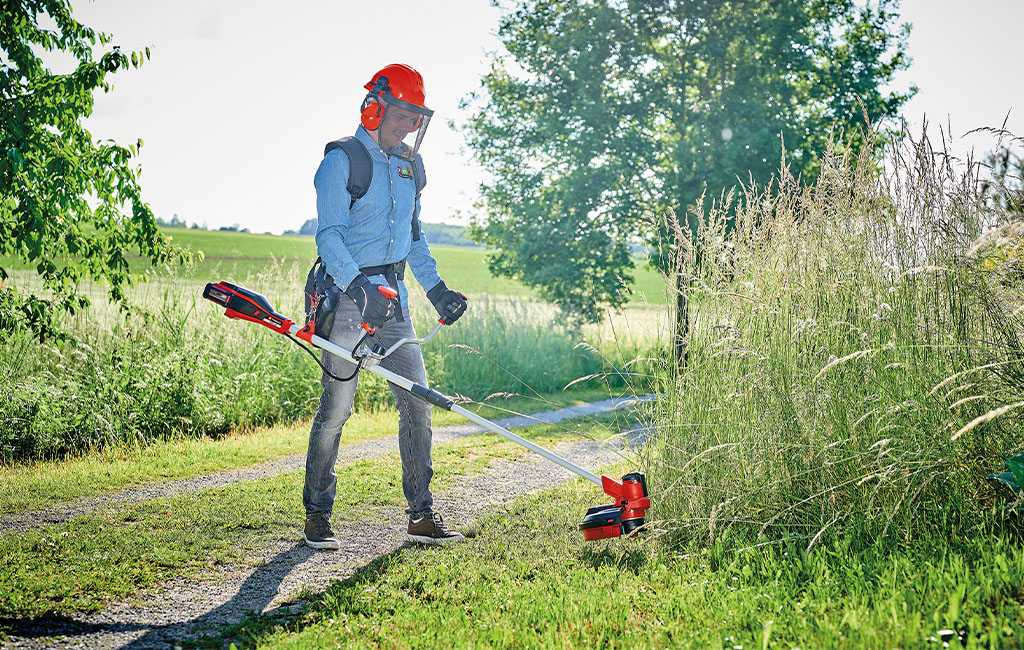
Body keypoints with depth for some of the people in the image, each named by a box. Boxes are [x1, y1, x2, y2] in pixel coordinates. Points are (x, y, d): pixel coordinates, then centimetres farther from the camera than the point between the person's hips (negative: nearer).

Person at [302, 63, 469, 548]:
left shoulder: (409, 166, 15)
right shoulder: (342, 160, -8)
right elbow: (329, 235, -16)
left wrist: (435, 287, 18)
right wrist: (359, 288, -30)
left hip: (394, 294, 7)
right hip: (347, 291, -6)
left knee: (417, 400, 1)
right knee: (336, 407, -4)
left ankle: (421, 514, 8)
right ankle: (318, 516, 9)